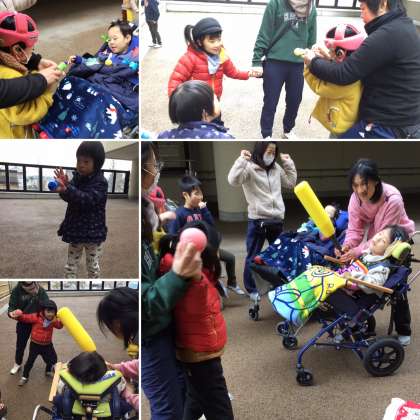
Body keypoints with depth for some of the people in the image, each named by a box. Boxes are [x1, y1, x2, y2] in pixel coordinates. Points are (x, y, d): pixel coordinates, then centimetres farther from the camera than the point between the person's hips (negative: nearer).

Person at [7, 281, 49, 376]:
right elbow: (11, 307, -16)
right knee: (20, 344, 18)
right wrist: (11, 313, -38)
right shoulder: (16, 290, -18)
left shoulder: (40, 290, -18)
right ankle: (17, 364, 43)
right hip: (23, 322, 1)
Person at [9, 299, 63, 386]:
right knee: (30, 360, 3)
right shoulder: (36, 317, -18)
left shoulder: (53, 320, -5)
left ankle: (48, 371, 43)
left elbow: (59, 326, 6)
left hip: (47, 344, 4)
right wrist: (18, 315, -42)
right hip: (35, 344, -4)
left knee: (52, 359, 14)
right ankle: (24, 377, 19)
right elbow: (25, 317, -22)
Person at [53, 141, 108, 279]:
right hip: (75, 229, 5)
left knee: (93, 265, 10)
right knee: (71, 264, 12)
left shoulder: (100, 182, -17)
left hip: (93, 232, -5)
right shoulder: (77, 176, 2)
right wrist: (64, 186, -26)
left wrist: (67, 190, -44)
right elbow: (70, 197, -4)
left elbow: (87, 199, -32)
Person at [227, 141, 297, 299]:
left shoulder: (276, 168, 8)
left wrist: (288, 163, 14)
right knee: (253, 256, 5)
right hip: (257, 220, -6)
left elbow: (291, 182, 21)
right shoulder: (249, 168, -11)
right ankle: (252, 289, 19)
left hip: (277, 219, 6)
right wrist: (242, 160, -27)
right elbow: (233, 180, -27)